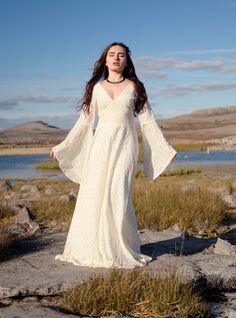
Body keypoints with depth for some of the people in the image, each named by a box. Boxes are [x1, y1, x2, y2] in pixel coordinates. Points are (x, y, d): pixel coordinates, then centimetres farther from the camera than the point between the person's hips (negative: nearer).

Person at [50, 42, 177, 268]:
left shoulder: (134, 87, 8)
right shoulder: (96, 88, 12)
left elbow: (148, 120, 9)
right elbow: (84, 121, 14)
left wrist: (165, 148, 8)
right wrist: (62, 147, 13)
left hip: (125, 144, -2)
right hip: (101, 144, 2)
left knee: (118, 196, -11)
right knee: (93, 196, -3)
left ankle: (122, 250, 0)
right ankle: (91, 249, 6)